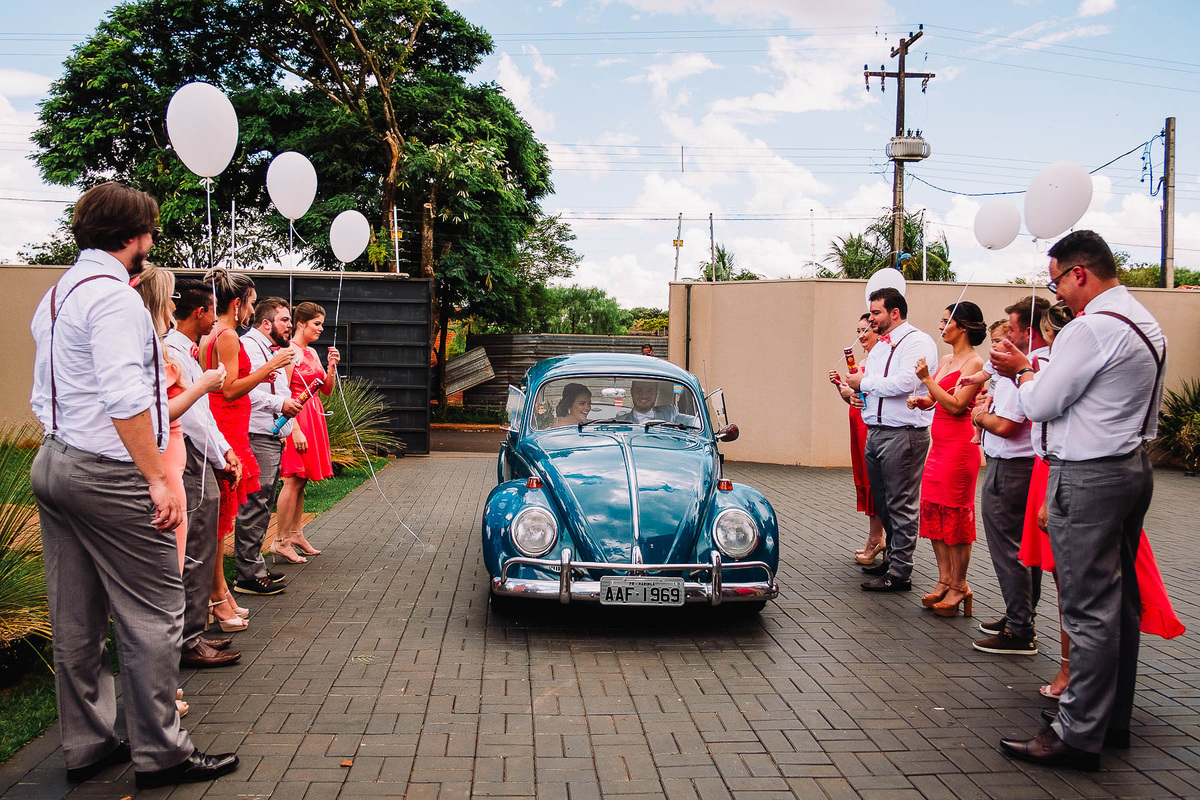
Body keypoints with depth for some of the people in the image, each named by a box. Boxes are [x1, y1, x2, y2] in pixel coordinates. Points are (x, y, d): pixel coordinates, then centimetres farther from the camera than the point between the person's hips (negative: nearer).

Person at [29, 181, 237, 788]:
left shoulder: (55, 295, 17)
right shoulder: (112, 294, -14)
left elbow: (43, 397, 21)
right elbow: (123, 399, -23)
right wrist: (159, 479, -22)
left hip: (52, 462, 10)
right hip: (108, 474, -10)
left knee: (76, 620, 14)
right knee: (153, 614, -2)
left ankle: (86, 746, 24)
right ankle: (159, 753, 6)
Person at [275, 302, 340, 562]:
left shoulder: (312, 352, 16)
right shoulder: (289, 350, -10)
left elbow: (327, 390, 18)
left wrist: (332, 366, 1)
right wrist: (295, 430, -21)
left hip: (313, 416, 9)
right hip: (295, 417, -9)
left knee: (301, 479, 12)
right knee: (294, 479, -9)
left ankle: (296, 534, 19)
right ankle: (281, 541, -5)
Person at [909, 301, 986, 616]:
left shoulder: (973, 363, -10)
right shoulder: (945, 360, 15)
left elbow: (955, 405, -19)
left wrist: (926, 379, -17)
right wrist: (919, 400, 2)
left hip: (959, 445, -9)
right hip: (939, 444, 9)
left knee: (955, 515, -3)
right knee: (932, 512, 9)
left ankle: (959, 587, 6)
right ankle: (944, 580, 18)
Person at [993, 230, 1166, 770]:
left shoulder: (1090, 329, -17)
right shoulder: (1145, 323, 15)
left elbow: (1040, 405, -13)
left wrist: (1022, 372, 5)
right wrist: (1033, 369, 12)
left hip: (1087, 478, -10)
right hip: (1133, 466, 10)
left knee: (1088, 608, -5)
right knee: (1120, 601, 15)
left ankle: (1078, 735, 2)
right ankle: (1114, 718, 27)